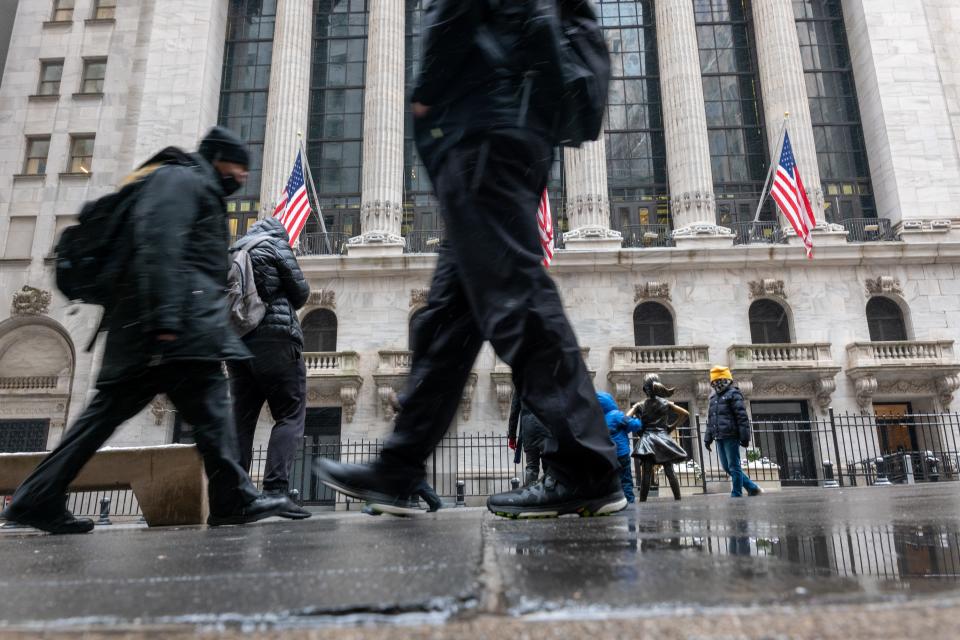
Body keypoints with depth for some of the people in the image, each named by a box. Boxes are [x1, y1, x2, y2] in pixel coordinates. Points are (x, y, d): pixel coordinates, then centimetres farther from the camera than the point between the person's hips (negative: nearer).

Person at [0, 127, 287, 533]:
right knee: (209, 409, -9)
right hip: (180, 321, -10)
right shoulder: (181, 179, 0)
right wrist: (165, 316, -26)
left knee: (110, 409, 8)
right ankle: (233, 500, -6)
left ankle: (38, 500, 10)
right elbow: (159, 244, -17)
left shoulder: (198, 191, 31)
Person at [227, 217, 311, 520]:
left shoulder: (232, 253, 21)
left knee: (241, 419, 8)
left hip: (237, 341, 7)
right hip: (274, 339, -6)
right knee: (290, 416, -6)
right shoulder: (276, 245, 4)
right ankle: (276, 490, -17)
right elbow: (301, 292, 4)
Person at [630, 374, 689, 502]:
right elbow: (685, 414, 6)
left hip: (647, 440, -1)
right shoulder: (666, 403, 7)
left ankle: (643, 502, -6)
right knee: (670, 472, 3)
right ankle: (678, 500, 4)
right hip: (664, 439, 1)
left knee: (646, 473, -4)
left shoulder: (640, 405, 3)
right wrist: (673, 426, 11)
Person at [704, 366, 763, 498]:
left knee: (733, 466, -3)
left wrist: (744, 437, -15)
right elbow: (710, 420, 22)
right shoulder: (713, 398, 19)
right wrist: (708, 438, 17)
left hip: (731, 437, -8)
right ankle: (753, 488, 20)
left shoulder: (733, 394, -4)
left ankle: (736, 495, 5)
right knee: (727, 467, 10)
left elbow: (742, 417, -11)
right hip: (720, 438, 8)